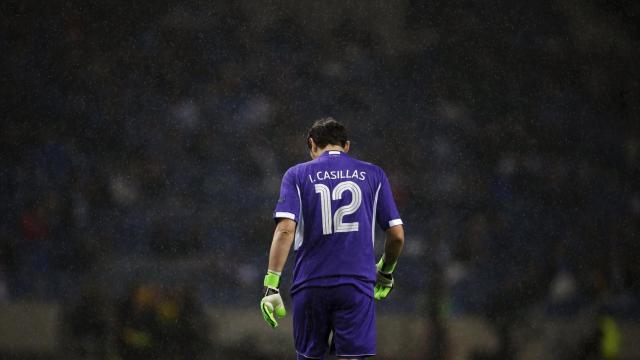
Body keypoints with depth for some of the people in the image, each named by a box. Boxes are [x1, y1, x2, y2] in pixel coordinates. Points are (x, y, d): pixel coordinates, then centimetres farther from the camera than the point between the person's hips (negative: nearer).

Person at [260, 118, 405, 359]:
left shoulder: (297, 175, 5)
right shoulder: (373, 174, 9)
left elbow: (286, 229, -8)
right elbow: (397, 235, 8)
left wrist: (271, 285, -10)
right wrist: (386, 272, 26)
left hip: (310, 286, 0)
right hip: (357, 285, 0)